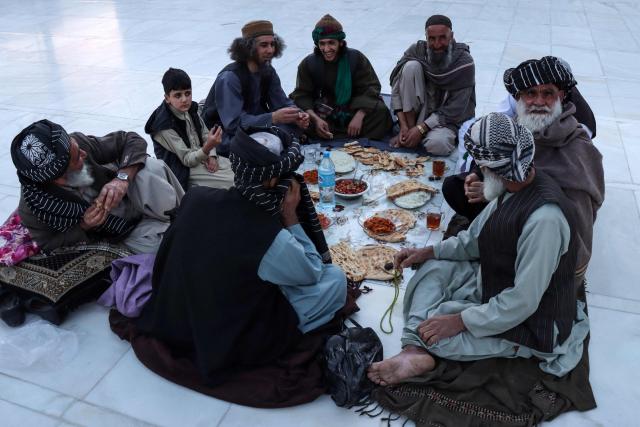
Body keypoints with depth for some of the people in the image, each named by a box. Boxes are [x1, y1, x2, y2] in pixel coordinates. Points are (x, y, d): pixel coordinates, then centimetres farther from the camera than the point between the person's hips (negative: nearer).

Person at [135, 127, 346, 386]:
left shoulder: (195, 198, -16)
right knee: (336, 279, -1)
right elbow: (313, 273, -10)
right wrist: (291, 217, -11)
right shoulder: (272, 239, -32)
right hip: (234, 345, -6)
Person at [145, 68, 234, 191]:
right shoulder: (164, 125, -23)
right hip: (184, 171, -7)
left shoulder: (190, 108, -2)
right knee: (234, 181, -18)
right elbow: (187, 159, -23)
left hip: (202, 157, 7)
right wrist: (208, 148, -43)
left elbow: (205, 134, 10)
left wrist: (211, 156, -10)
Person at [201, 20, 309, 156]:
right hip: (225, 136, -7)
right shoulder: (229, 78, -24)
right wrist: (273, 118, -40)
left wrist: (298, 116, -21)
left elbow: (282, 102, 3)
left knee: (294, 125, -15)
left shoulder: (268, 71, 1)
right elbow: (234, 123, -31)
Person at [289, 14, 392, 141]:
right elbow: (302, 95, -8)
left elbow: (371, 87, -8)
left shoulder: (356, 58, -6)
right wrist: (316, 119, -28)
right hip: (323, 113, 1)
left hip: (354, 109, 0)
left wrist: (359, 116, -24)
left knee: (381, 110, -25)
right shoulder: (307, 63, -4)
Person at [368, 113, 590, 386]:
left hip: (531, 324, -9)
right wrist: (429, 252, 1)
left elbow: (522, 303, -30)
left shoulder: (544, 218, -33)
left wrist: (460, 321, -23)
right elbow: (477, 238, 10)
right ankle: (413, 352, -11)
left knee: (430, 330, -19)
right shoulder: (514, 186, -6)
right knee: (433, 269, -2)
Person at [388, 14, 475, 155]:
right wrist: (404, 126, -19)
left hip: (448, 119, -3)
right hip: (418, 111, 3)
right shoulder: (417, 50, -8)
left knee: (437, 144, -38)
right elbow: (397, 87, -10)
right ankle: (410, 127, -15)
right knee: (411, 66, -22)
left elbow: (455, 110, -17)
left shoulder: (464, 63, -15)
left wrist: (421, 129, -23)